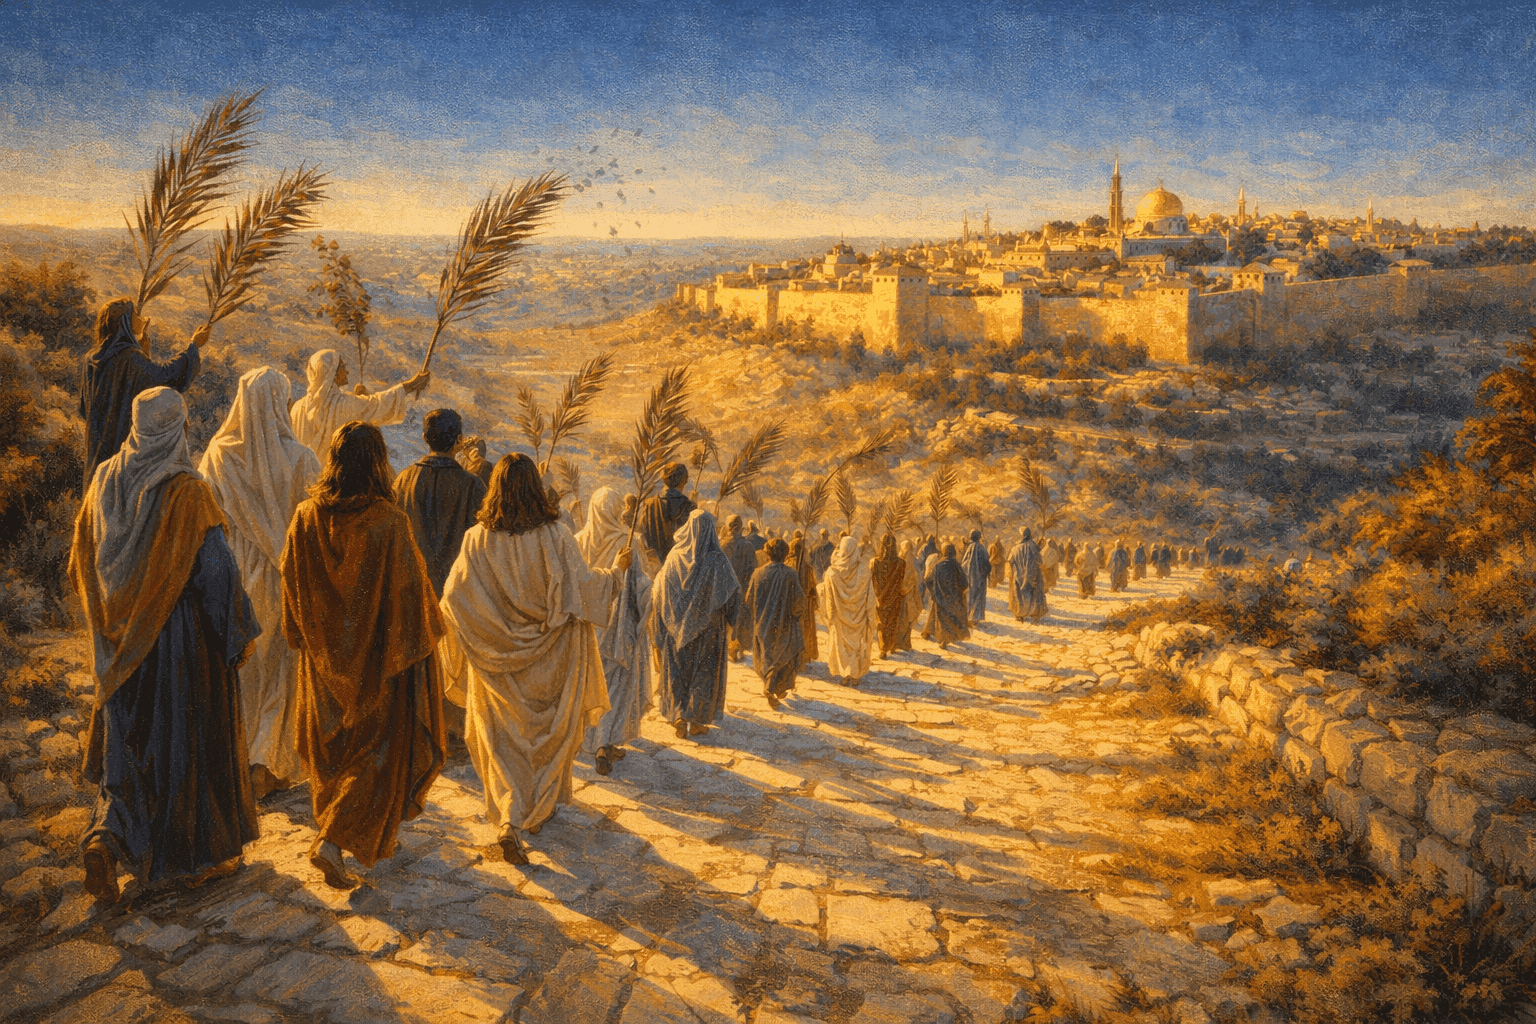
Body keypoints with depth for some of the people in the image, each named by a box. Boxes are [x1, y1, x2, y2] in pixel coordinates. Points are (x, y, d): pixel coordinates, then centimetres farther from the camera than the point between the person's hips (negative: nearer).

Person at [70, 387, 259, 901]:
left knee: (128, 740, 18)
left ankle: (105, 839, -1)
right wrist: (241, 632, -8)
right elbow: (216, 569, -18)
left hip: (122, 641, 5)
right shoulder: (186, 490, -18)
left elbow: (81, 564, 10)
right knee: (195, 739, 9)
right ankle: (205, 854, 21)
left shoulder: (104, 480, 1)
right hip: (183, 634, -5)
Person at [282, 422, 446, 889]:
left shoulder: (306, 516, -9)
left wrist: (304, 641, 16)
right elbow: (409, 589, -15)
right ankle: (334, 841, -1)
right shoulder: (388, 522, -22)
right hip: (380, 653, -5)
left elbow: (292, 585, 2)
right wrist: (419, 641, 1)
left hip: (326, 654, 5)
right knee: (380, 749, 9)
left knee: (332, 744, 22)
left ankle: (362, 834, 39)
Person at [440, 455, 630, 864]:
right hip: (550, 660, -1)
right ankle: (540, 809, 33)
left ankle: (509, 820, -4)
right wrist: (617, 570, 3)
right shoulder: (555, 536, -15)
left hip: (498, 659, 1)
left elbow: (453, 597, -8)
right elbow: (583, 587, -14)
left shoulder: (477, 539, -11)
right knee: (549, 727, 19)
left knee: (504, 737, 12)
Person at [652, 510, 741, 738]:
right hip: (708, 625, -2)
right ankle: (697, 721, 9)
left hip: (677, 625, 2)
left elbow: (658, 591, 0)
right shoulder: (716, 560, -10)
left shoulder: (675, 556, -4)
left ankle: (678, 718, 10)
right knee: (704, 670, 8)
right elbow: (732, 591, -7)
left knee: (677, 670, 13)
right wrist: (729, 619, 8)